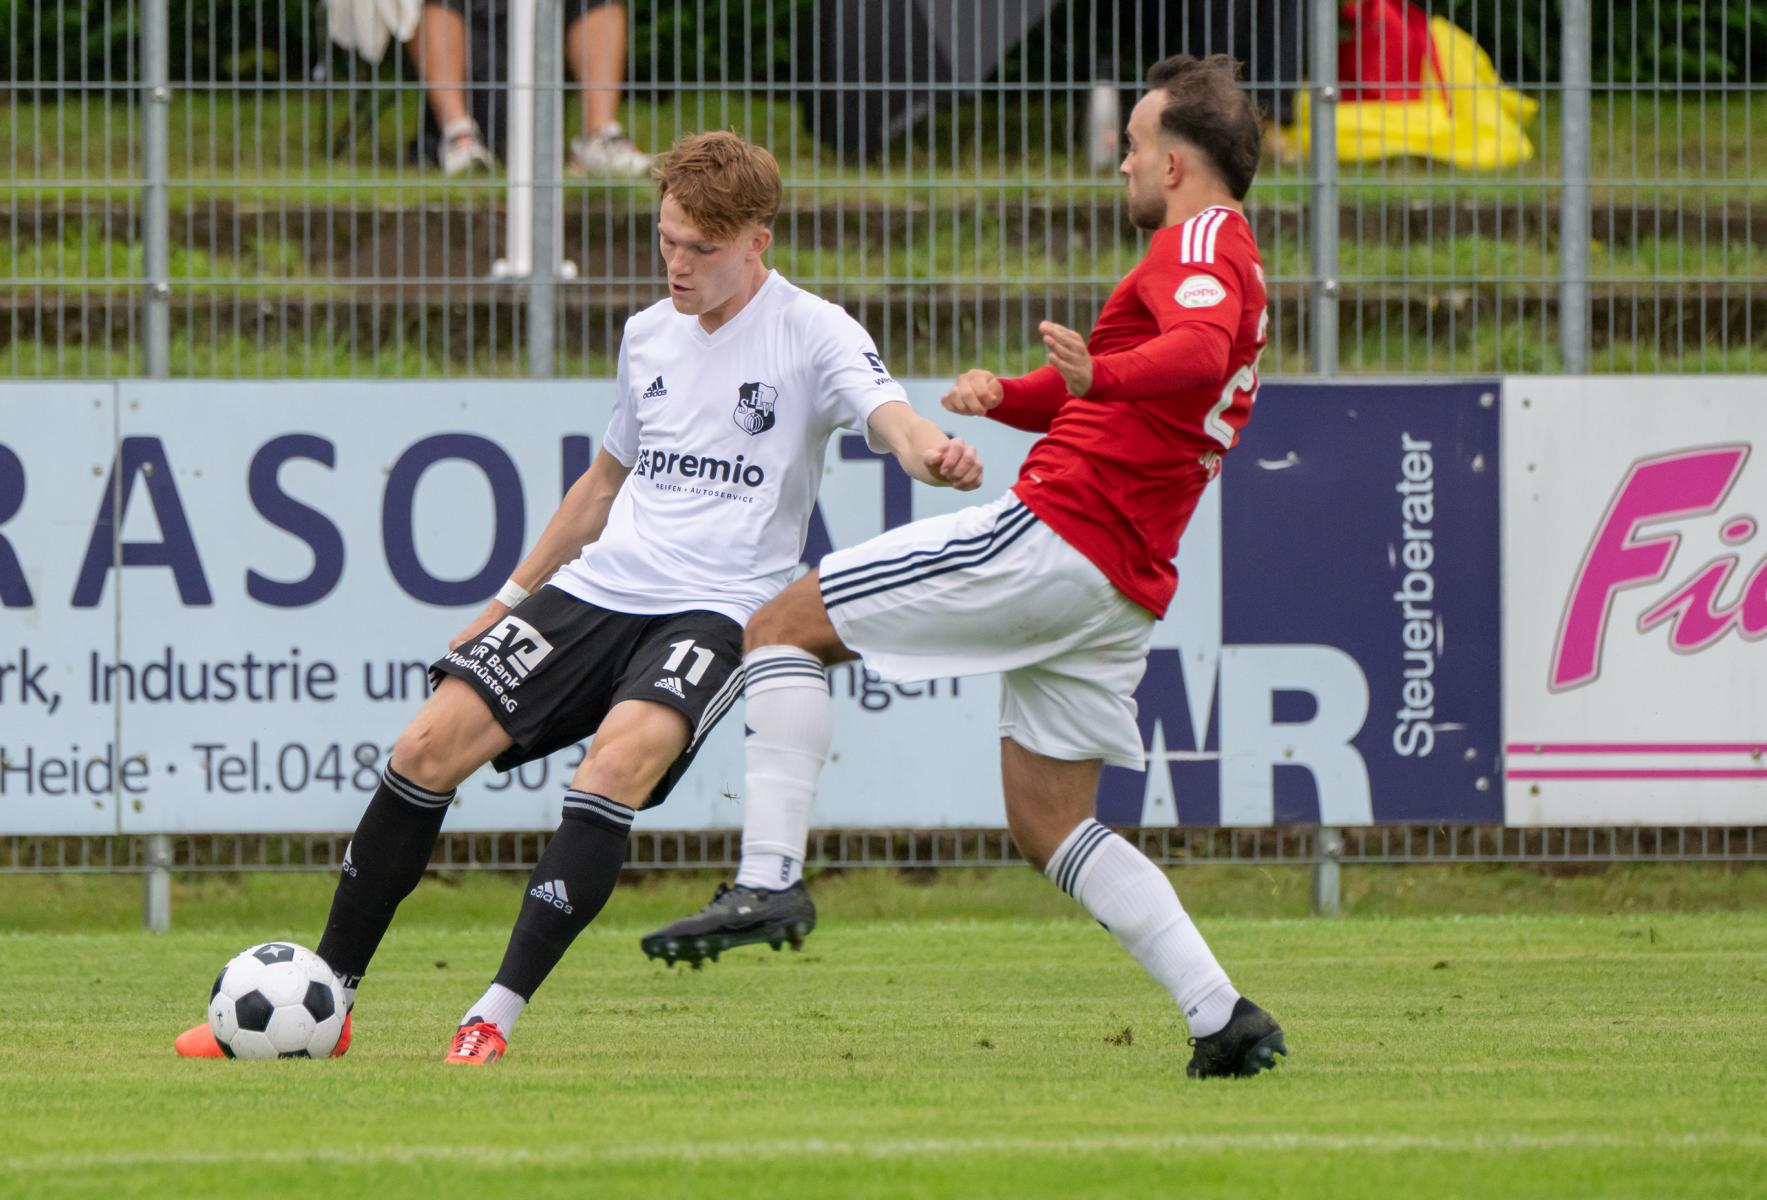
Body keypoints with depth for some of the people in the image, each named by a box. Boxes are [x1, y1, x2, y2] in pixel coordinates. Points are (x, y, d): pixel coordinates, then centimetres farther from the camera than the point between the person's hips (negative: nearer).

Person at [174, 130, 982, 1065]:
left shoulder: (811, 333, -3)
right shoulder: (650, 334, 16)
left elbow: (888, 416, -23)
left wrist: (932, 455, -47)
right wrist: (509, 601, 31)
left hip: (715, 608, -6)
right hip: (600, 586, 6)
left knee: (622, 754, -33)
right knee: (431, 744, -8)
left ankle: (495, 1020, -30)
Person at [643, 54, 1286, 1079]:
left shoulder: (1200, 241, -6)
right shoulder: (1232, 267, 26)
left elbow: (1200, 351, -29)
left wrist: (1102, 373, -48)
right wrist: (1009, 396, 15)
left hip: (1055, 534, -10)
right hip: (1129, 588, 10)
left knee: (784, 624, -4)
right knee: (1050, 823, 15)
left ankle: (771, 875, -16)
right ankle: (1223, 1015, 4)